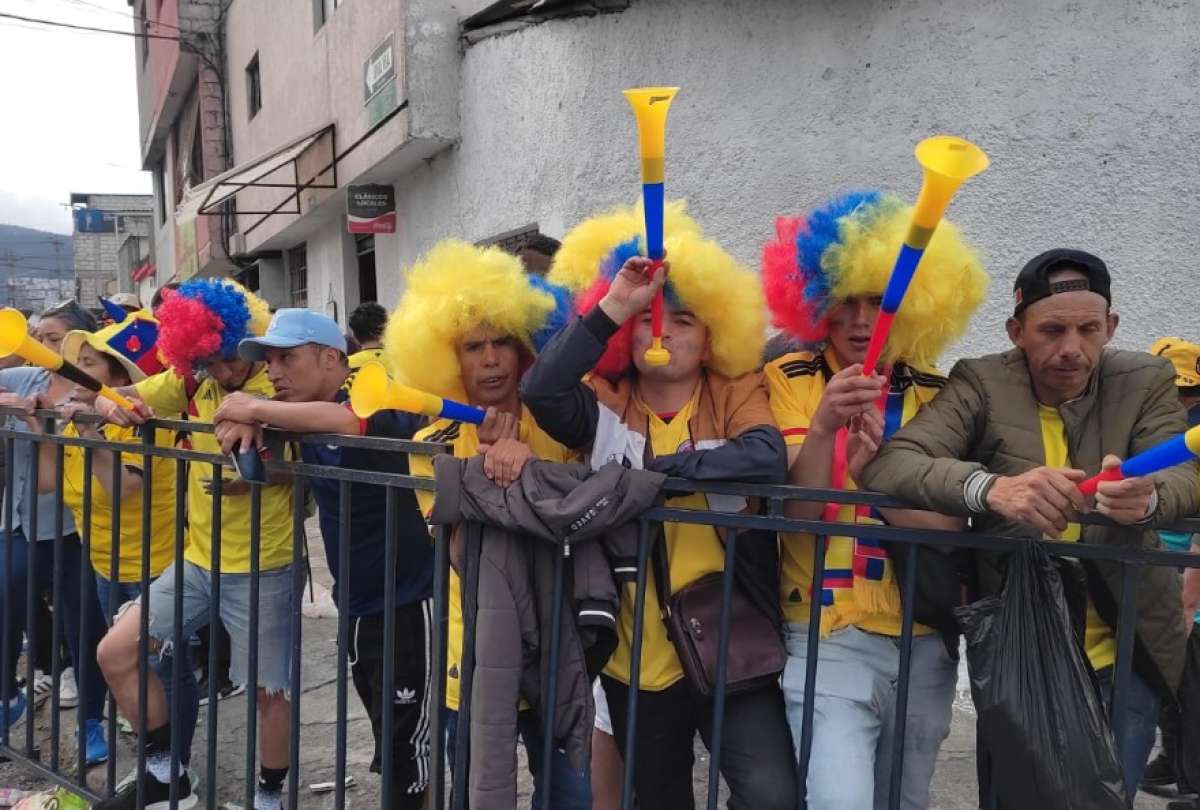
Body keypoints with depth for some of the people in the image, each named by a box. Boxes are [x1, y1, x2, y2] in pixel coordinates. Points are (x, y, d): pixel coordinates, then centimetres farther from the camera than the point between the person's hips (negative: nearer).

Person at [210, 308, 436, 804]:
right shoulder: (303, 409, 4)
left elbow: (349, 421, -40)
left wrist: (256, 409, -29)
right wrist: (245, 423, -9)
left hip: (406, 604, -8)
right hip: (356, 604, 8)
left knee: (406, 746, 4)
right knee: (388, 742, 20)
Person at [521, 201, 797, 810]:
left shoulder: (736, 394, -2)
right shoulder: (603, 404, 0)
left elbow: (767, 459, -22)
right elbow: (539, 391, -20)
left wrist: (652, 468, -20)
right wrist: (612, 308, -24)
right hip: (638, 655, 2)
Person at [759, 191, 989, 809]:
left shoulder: (938, 396, 2)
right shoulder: (791, 379, -3)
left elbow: (949, 527, -7)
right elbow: (796, 513, -13)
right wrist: (822, 426, -30)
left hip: (924, 641, 3)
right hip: (827, 636, -3)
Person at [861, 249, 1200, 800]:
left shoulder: (1147, 382, -2)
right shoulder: (981, 384, -10)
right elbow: (886, 465, -24)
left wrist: (1147, 497, -43)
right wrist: (992, 487, -43)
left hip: (1123, 655, 2)